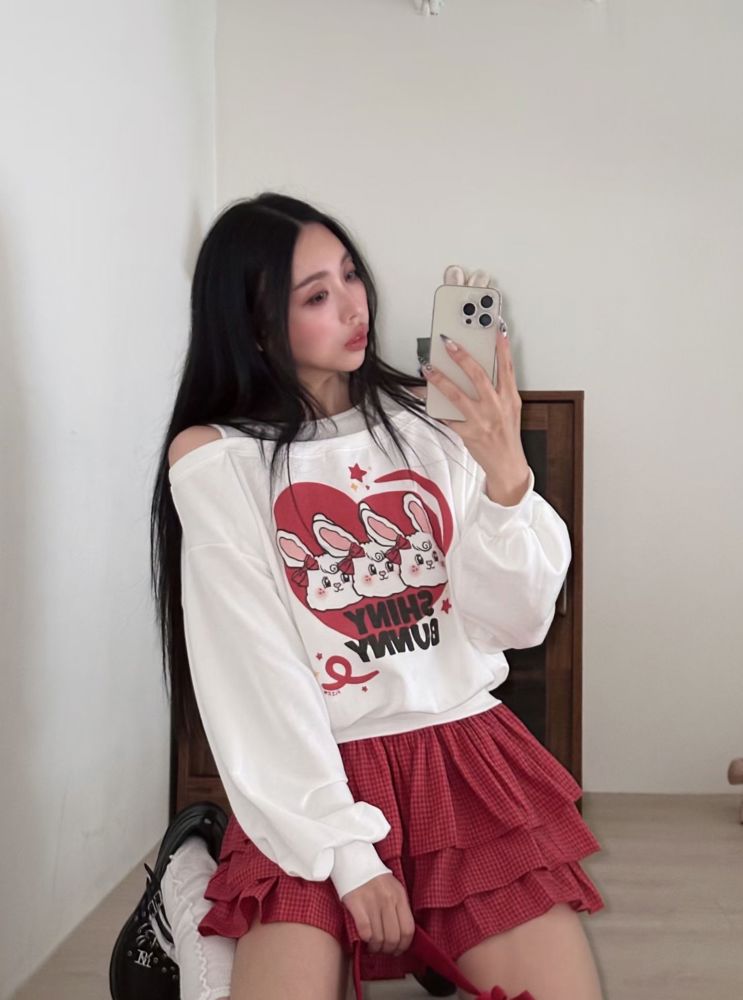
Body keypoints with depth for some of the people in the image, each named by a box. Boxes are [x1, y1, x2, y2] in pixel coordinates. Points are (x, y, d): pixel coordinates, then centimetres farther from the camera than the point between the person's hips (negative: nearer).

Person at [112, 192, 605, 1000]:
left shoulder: (428, 420, 4)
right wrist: (345, 849, -14)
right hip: (316, 778, -3)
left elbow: (518, 622, 0)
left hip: (466, 752, 3)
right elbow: (256, 674, -7)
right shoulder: (213, 459, -3)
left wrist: (506, 477, -17)